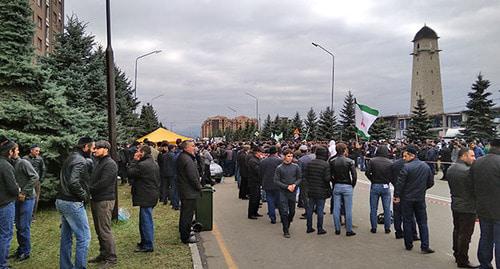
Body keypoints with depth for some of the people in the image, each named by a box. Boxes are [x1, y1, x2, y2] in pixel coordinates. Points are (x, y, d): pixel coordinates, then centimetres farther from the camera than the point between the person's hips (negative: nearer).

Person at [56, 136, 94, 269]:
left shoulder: (70, 158, 14)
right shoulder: (81, 161, -17)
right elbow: (73, 182, -29)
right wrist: (84, 195, -15)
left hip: (61, 201, 10)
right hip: (73, 203, -10)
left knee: (66, 237, 16)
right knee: (84, 238, -4)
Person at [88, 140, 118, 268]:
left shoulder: (110, 164, -14)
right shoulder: (98, 162, 16)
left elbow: (103, 183, -21)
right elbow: (94, 180, 14)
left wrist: (89, 190, -13)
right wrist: (90, 191, -3)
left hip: (105, 200, -9)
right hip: (96, 200, 9)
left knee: (105, 230, -6)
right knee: (99, 230, 16)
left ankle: (111, 258, 2)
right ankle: (103, 254, 29)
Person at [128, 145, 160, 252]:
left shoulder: (142, 165, -20)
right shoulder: (154, 163, 12)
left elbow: (130, 173, -12)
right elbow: (158, 180, 18)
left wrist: (134, 160, -6)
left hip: (146, 197, -10)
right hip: (153, 194, 10)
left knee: (146, 220, -3)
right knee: (145, 220, 19)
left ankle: (148, 245, 3)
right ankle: (145, 241, 29)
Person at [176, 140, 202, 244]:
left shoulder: (181, 157, 10)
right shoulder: (187, 159, -23)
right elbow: (192, 177, -24)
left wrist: (198, 186, 16)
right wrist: (199, 187, -10)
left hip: (183, 190, 11)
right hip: (190, 192, -11)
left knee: (185, 212, 22)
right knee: (188, 214, -2)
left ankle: (183, 232, 35)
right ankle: (186, 237, 5)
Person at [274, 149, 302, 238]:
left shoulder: (296, 167, 0)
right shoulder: (279, 168, -6)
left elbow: (299, 178, 7)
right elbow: (276, 181, -5)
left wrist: (294, 184, -12)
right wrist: (287, 186, -13)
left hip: (293, 192, 3)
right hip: (283, 192, -2)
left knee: (292, 211, 12)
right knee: (284, 212, -4)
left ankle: (287, 225, 36)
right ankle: (286, 231, 7)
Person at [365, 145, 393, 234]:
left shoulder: (372, 161, -7)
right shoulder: (390, 163, -5)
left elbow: (367, 172, -10)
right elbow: (393, 175, -7)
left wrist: (373, 179, 5)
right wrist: (387, 181, 9)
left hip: (374, 186, 0)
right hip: (385, 187, 0)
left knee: (373, 208, 8)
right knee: (387, 209, 10)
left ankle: (373, 228, 12)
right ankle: (387, 228, 15)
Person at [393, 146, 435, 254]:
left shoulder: (406, 167, -17)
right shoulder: (426, 166, 3)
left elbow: (400, 183, -17)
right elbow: (431, 182, 9)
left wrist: (397, 195, -6)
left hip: (407, 199, -4)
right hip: (420, 199, 4)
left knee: (407, 222, 7)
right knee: (422, 222, 9)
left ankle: (408, 245, 15)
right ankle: (425, 246, 4)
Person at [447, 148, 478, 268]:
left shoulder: (450, 169, 6)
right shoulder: (467, 171, -22)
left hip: (455, 205, 9)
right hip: (467, 208, -9)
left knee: (457, 231, 20)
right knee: (465, 235, 1)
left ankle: (457, 255, 33)